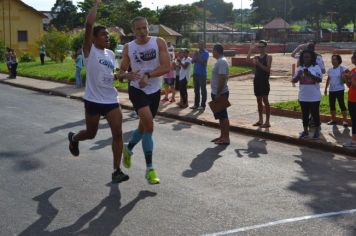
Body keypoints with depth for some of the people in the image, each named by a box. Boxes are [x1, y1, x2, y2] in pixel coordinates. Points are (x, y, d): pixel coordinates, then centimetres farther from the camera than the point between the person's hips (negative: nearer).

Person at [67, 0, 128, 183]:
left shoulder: (111, 54, 10)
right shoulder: (89, 50, -9)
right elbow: (89, 25, -24)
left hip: (111, 100, 5)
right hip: (93, 100, -5)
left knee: (118, 134, -7)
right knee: (91, 133, 13)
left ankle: (116, 171, 0)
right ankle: (73, 138, 49)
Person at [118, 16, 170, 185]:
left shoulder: (159, 43, -6)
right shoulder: (128, 48, -2)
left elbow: (166, 67, -14)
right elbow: (121, 72, 1)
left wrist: (148, 75, -25)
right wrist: (127, 75, -22)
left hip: (154, 91, 2)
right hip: (137, 90, -2)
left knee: (144, 126, 16)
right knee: (149, 124, -21)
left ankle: (128, 148, 48)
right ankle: (150, 168, -13)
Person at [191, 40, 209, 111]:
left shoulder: (205, 53, -6)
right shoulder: (197, 52, 14)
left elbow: (203, 62, -15)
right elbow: (192, 61, 6)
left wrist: (198, 57, -18)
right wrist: (195, 56, -12)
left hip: (202, 74, -7)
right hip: (195, 73, 7)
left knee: (203, 90, -2)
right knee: (196, 90, 11)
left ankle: (203, 105, 0)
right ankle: (196, 104, 18)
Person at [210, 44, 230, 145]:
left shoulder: (221, 62, -18)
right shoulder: (220, 61, 14)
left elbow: (222, 79, -24)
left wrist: (218, 94, -24)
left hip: (220, 93, -10)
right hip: (217, 93, 10)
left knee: (223, 116, -5)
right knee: (220, 116, 14)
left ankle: (226, 138, -1)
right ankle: (222, 136, 21)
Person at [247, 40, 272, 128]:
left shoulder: (268, 57, -3)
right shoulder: (256, 57, 13)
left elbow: (268, 69, -14)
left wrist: (259, 64, -22)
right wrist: (250, 50, -8)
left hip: (264, 81, -6)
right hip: (257, 80, 6)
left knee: (265, 100, -6)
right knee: (259, 100, 10)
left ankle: (267, 122, -3)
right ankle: (260, 120, 18)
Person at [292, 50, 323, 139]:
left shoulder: (316, 67, -7)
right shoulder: (299, 68, 3)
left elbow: (320, 79, -16)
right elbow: (294, 81, 2)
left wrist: (310, 75, -30)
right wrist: (298, 75, -19)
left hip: (314, 97, -3)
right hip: (303, 96, 4)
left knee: (315, 114, 6)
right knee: (305, 114, 12)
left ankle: (317, 131, 19)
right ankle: (305, 131, 22)